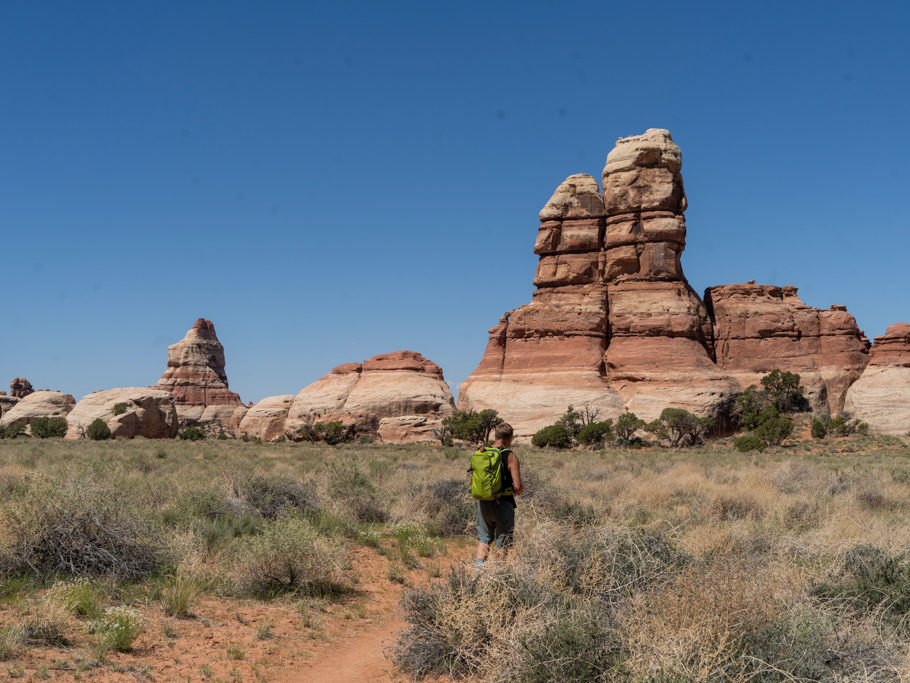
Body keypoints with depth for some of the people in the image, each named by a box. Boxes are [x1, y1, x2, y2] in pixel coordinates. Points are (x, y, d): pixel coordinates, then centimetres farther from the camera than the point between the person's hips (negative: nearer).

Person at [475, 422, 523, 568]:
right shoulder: (510, 456, -11)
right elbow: (518, 486, -15)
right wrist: (518, 491, 7)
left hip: (483, 503, 4)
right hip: (503, 504, -4)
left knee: (484, 538, 16)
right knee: (503, 542, 9)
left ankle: (478, 568, 0)